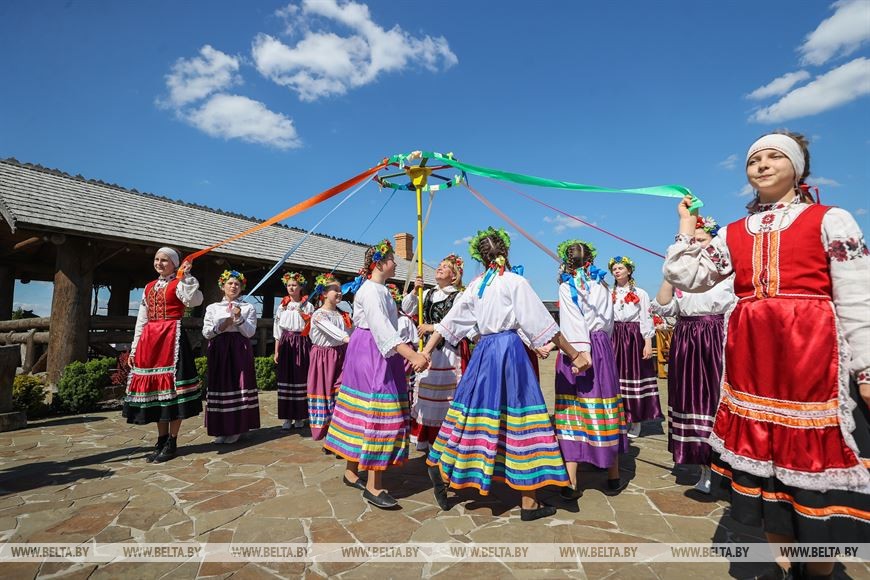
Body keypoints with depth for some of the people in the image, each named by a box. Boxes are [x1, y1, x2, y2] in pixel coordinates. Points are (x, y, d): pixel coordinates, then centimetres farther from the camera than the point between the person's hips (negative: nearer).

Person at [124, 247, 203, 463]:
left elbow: (195, 301, -22)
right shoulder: (149, 287, 19)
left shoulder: (178, 284, 1)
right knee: (154, 387, 8)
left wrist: (186, 276, -21)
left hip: (171, 339, -7)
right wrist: (134, 349, 16)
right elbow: (141, 320, 19)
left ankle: (172, 443, 4)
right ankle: (161, 441, 19)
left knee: (171, 386, -6)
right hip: (149, 340, 7)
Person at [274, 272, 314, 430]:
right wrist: (276, 351, 6)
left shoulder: (308, 306, 3)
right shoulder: (282, 306, 11)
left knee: (301, 378, -1)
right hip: (286, 343, 2)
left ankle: (299, 417, 10)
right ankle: (287, 417, 9)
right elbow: (278, 330, 10)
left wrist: (312, 350, -5)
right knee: (286, 378, 0)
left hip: (302, 343, -2)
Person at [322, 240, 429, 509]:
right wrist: (412, 355, -38)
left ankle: (351, 471, 25)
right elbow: (382, 327, -29)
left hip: (379, 355, 10)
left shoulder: (381, 290, 17)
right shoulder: (370, 290, -15)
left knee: (361, 413, 14)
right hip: (370, 354, -10)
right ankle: (373, 486, -2)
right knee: (378, 413, -9)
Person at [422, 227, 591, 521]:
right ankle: (529, 503, 11)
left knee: (476, 413, 15)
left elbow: (450, 321, 11)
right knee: (518, 418, 1)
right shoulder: (516, 282, -4)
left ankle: (443, 470, 27)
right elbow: (543, 324, -5)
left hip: (484, 350, 5)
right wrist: (574, 354, 1)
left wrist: (426, 351, 17)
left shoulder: (476, 285, 10)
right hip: (510, 349, -5)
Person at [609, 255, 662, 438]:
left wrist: (648, 343, -10)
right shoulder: (608, 294, 9)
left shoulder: (640, 294, 2)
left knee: (635, 375, 1)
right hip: (615, 337, 2)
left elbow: (647, 320, -2)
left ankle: (636, 421, 11)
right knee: (617, 376, 4)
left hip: (635, 338, -2)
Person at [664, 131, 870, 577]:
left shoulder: (831, 221, 2)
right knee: (765, 456, 12)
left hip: (814, 354, -3)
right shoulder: (732, 234, 12)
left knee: (815, 460, 3)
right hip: (751, 359, 4)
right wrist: (687, 225, 11)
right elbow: (684, 277, 4)